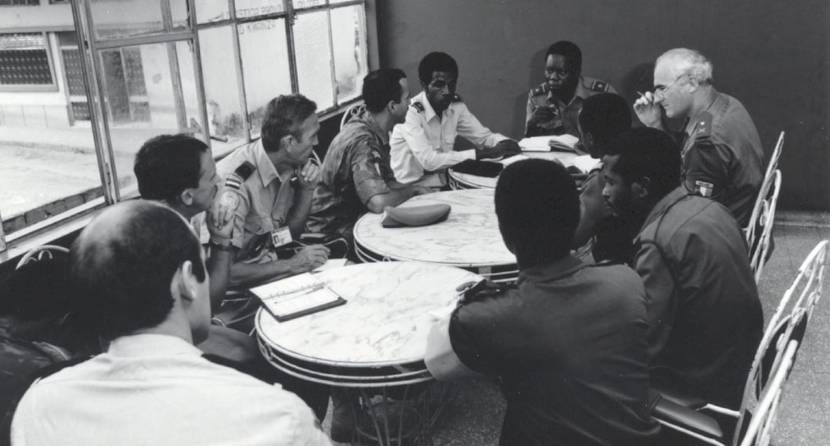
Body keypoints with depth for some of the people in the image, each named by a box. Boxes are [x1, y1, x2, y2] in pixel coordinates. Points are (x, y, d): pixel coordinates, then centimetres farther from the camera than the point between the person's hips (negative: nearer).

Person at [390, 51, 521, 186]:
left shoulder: (456, 106, -2)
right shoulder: (411, 112, -21)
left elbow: (484, 136, 7)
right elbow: (429, 160, -30)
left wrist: (505, 143, -17)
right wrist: (481, 154, -30)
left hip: (443, 183, 7)